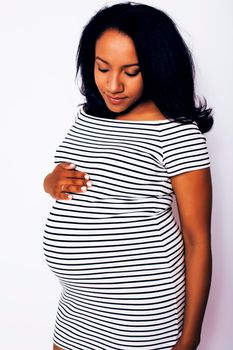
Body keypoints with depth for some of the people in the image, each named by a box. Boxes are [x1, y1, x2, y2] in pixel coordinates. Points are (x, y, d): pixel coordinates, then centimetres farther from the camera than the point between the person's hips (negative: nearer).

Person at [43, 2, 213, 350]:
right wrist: (54, 182, -6)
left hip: (141, 313, -6)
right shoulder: (88, 115, 5)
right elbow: (56, 179, 18)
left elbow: (198, 241, -13)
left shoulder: (178, 135, -16)